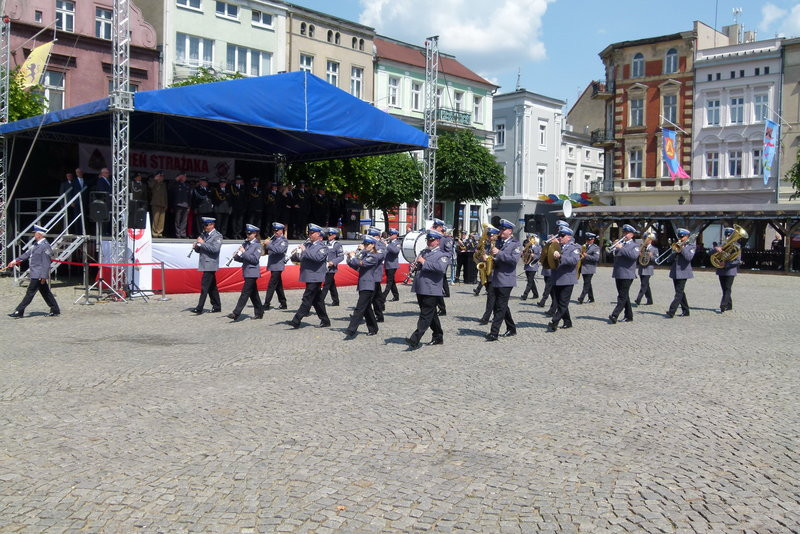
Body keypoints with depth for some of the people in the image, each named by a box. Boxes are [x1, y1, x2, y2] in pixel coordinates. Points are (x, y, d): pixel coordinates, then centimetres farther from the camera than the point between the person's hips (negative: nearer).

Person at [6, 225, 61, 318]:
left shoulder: (45, 246, -17)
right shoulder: (35, 244, 12)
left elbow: (46, 263, -19)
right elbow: (27, 253, 21)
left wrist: (44, 276, -20)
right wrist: (16, 261, 17)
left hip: (38, 275, -9)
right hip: (35, 273, 9)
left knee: (30, 292, -2)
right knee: (45, 293, 12)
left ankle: (19, 312, 4)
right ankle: (55, 310, 17)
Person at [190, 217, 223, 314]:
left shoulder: (217, 236, -7)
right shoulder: (202, 234, 15)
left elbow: (215, 249, -22)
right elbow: (198, 250, 17)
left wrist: (202, 243, -19)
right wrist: (196, 246, -5)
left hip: (210, 265, -8)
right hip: (205, 264, 8)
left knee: (204, 286, -10)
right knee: (212, 287, 13)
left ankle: (199, 308, -10)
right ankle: (217, 306, 20)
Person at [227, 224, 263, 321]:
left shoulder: (257, 245, -8)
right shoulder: (245, 243, 12)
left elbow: (255, 259, -17)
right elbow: (242, 259, 15)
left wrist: (244, 252, -21)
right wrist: (236, 256, -6)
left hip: (252, 272, -7)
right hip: (246, 272, 8)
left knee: (245, 293, -8)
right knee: (253, 293, 13)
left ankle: (236, 313, -10)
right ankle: (259, 312, 21)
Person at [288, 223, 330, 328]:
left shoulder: (322, 247, -7)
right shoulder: (308, 245, 18)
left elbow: (318, 257, -25)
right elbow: (302, 259, 20)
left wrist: (305, 251, -22)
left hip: (315, 278, -9)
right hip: (309, 277, 9)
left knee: (307, 299, -9)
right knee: (317, 300, 12)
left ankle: (296, 321, -10)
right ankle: (325, 321, 20)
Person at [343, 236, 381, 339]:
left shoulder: (373, 257, -10)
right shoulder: (365, 255, 17)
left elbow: (361, 263, -24)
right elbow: (355, 266, 15)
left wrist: (353, 257, -8)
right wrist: (350, 257, 0)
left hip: (368, 287, -9)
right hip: (363, 285, 9)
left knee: (359, 308, -12)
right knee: (367, 309, 15)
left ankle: (351, 331, -16)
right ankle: (373, 329, 27)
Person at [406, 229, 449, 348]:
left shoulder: (443, 255, -5)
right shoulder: (424, 252, 19)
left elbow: (441, 268, -24)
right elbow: (419, 266, 32)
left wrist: (424, 262, -17)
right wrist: (416, 264, 8)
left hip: (432, 290, -8)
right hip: (420, 289, 8)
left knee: (426, 315, -9)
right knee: (431, 314, 15)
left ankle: (415, 340, -15)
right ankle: (438, 337, 27)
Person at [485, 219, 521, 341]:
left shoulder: (515, 244, -4)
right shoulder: (498, 242, 15)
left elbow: (514, 259, -17)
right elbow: (493, 257, 24)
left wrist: (499, 253, -21)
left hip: (506, 280, -7)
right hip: (496, 279, 7)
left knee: (501, 307, -9)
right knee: (502, 306, 15)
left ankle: (494, 333, -11)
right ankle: (511, 328, 29)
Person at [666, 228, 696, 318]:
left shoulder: (691, 246, 1)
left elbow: (689, 257, -17)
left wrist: (682, 247, -17)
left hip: (683, 272, -6)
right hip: (674, 272, 6)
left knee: (679, 293, -10)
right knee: (680, 292, 12)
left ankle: (671, 312, -16)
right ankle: (685, 311, 22)